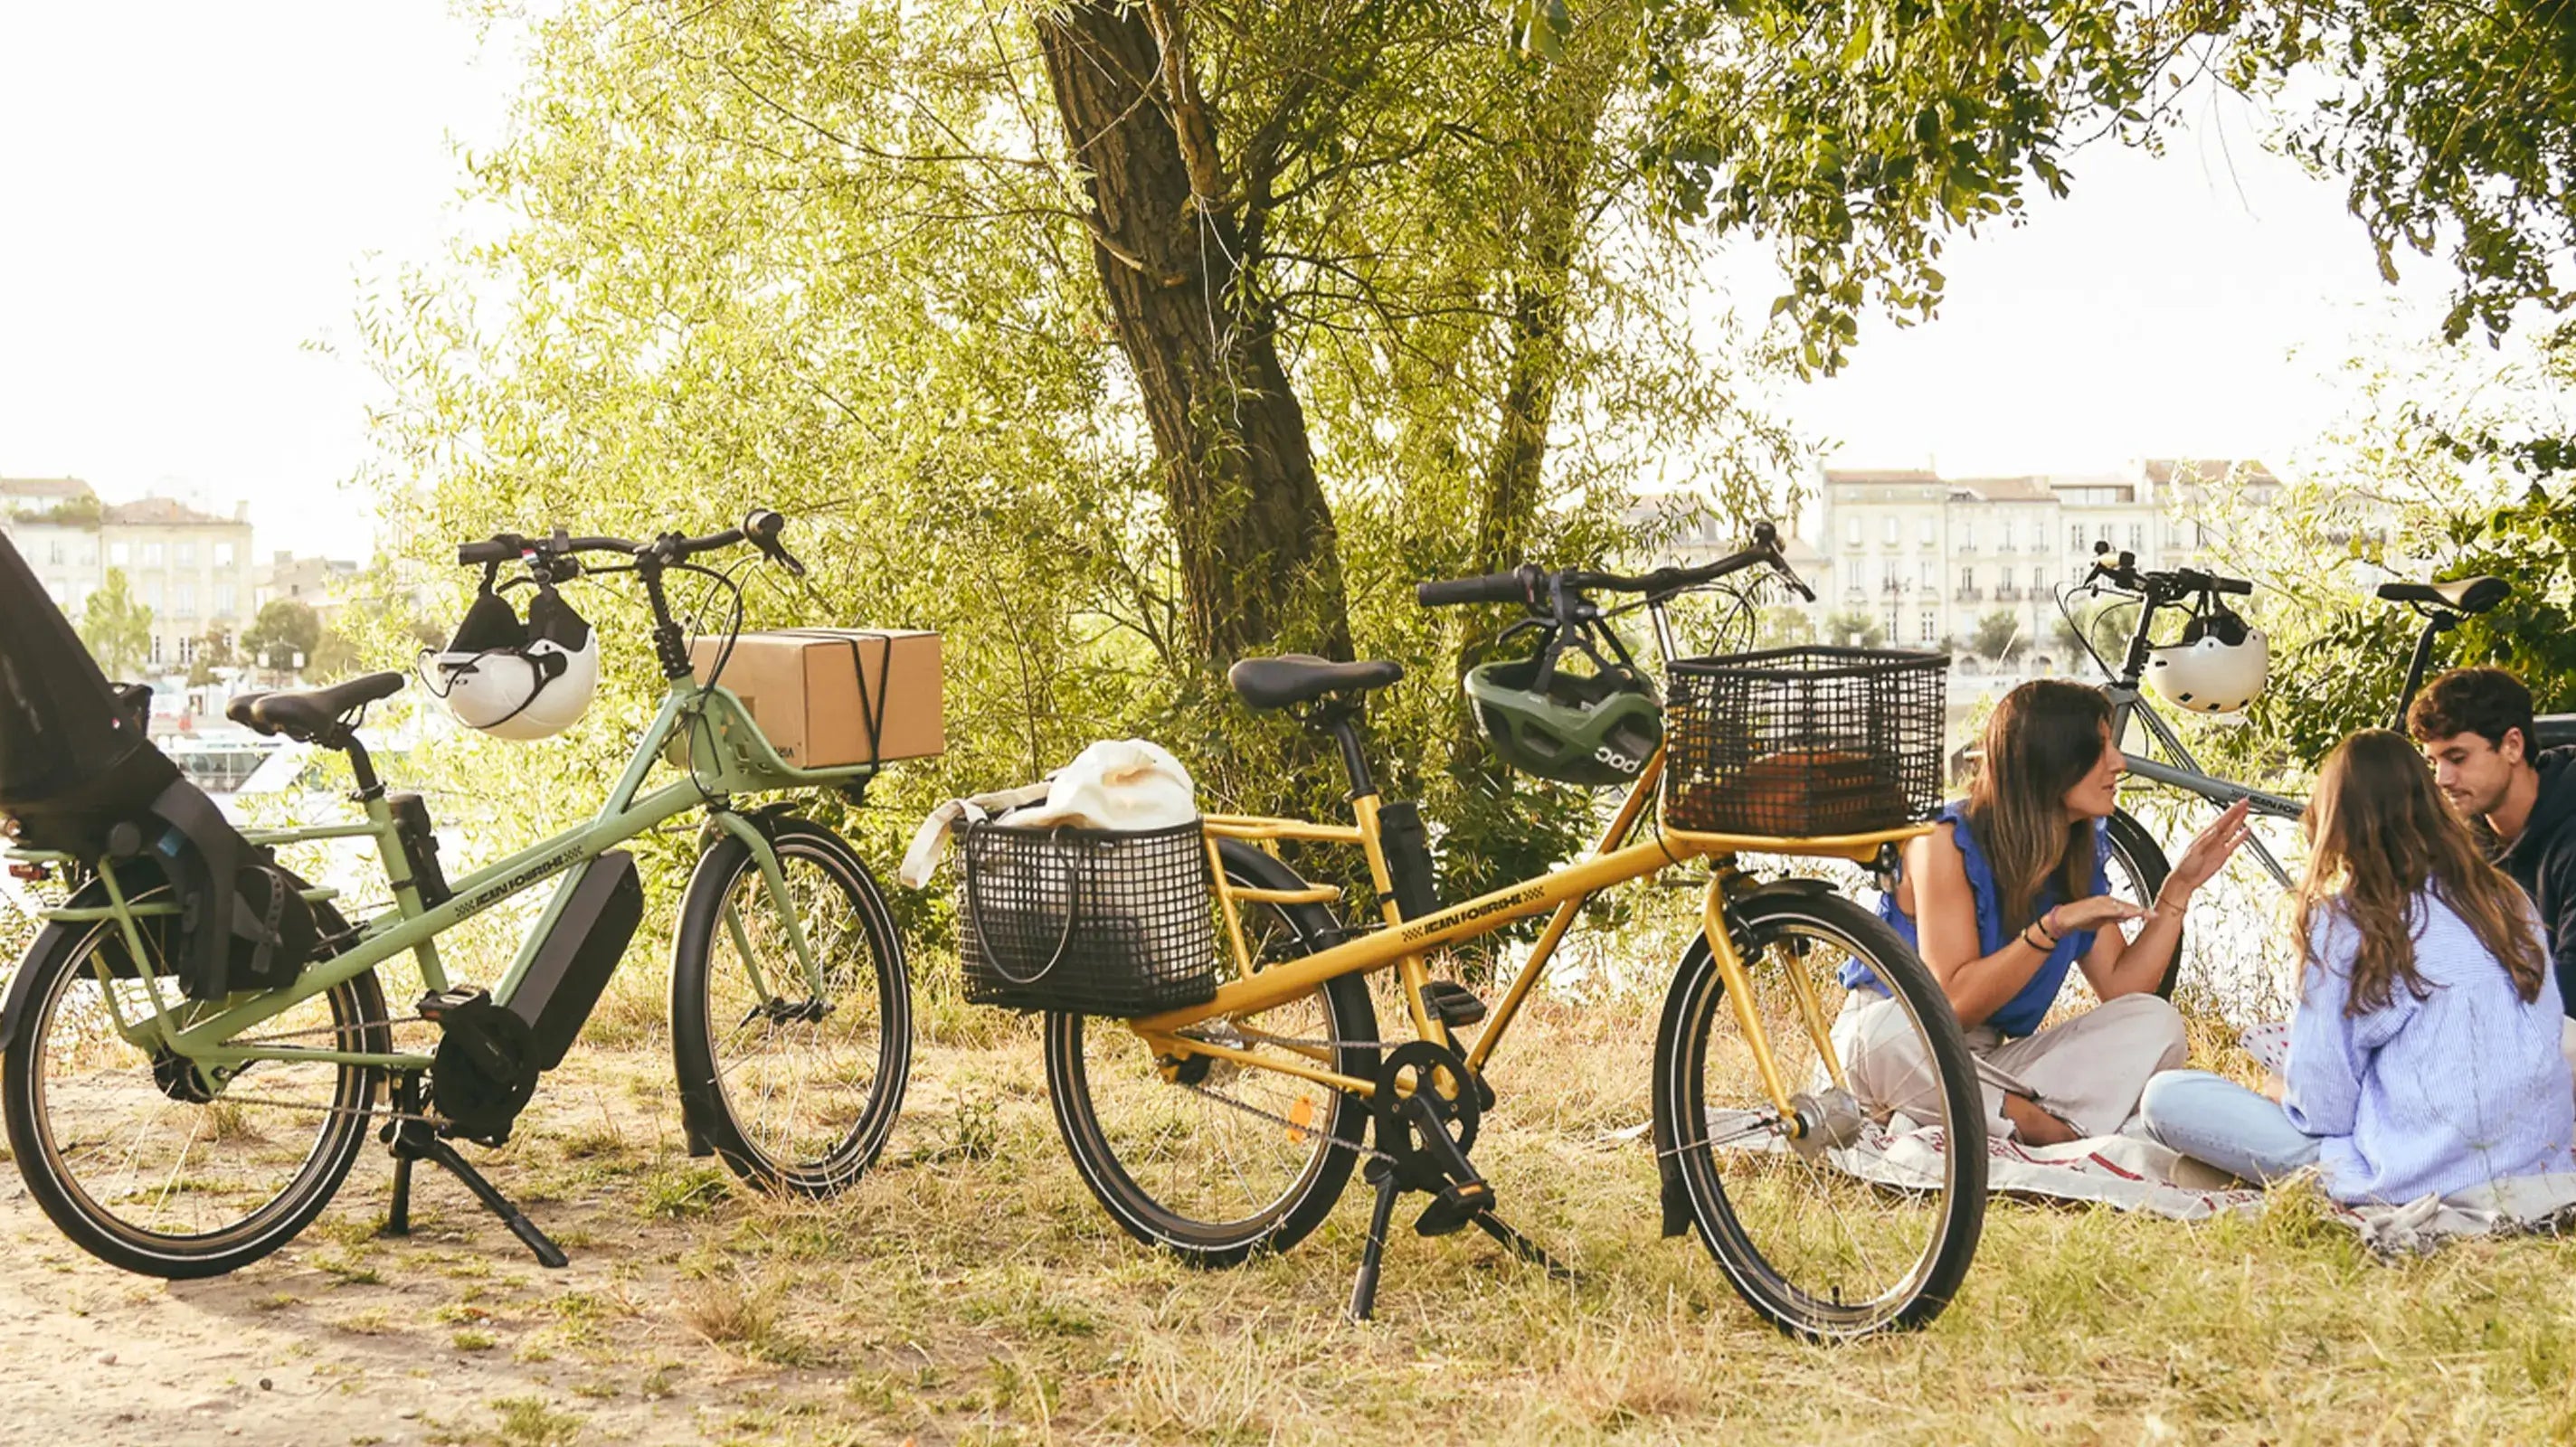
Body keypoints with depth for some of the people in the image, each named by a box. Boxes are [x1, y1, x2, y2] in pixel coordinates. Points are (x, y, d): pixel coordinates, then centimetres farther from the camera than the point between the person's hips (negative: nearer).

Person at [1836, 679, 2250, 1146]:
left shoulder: (2083, 854, 4)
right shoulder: (1948, 842, -17)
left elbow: (2121, 987, -1)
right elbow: (1955, 1004, -25)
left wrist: (2180, 886, -3)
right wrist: (2054, 927, -31)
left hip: (1987, 1063, 6)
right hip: (1888, 1041, -6)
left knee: (2155, 1024, -14)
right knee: (1892, 1036, -42)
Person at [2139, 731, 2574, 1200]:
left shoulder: (2343, 920, -10)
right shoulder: (2508, 899, 6)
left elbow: (2324, 1105, -10)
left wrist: (2286, 1096, 14)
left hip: (2413, 1179, -7)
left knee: (2165, 1096, -3)